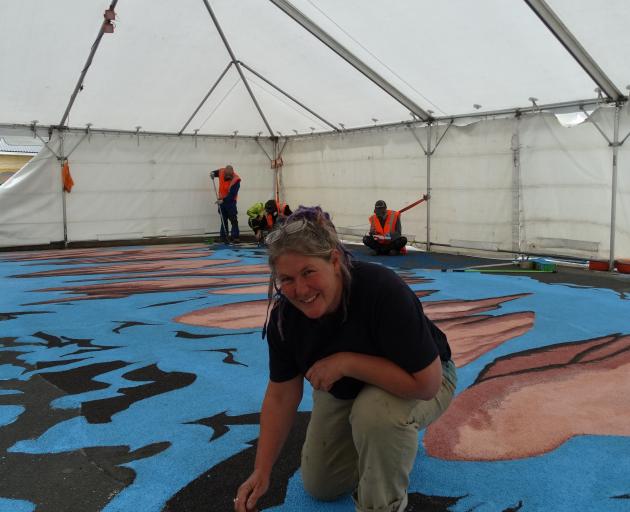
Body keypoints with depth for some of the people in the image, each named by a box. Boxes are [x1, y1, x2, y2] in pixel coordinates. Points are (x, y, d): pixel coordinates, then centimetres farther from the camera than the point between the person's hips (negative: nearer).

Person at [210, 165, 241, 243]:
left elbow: (232, 194, -26)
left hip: (230, 201, -5)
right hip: (221, 200, 5)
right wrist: (213, 173, -1)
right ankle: (223, 237, 14)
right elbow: (216, 172, 21)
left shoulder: (236, 180, -22)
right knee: (223, 220, 9)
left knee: (233, 220, -8)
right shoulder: (221, 171, -5)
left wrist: (223, 200, -33)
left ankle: (235, 237, -5)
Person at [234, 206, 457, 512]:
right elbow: (281, 396, -12)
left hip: (417, 381, -5)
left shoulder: (384, 291, -39)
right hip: (342, 390, 5)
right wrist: (261, 473, -15)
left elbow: (427, 383, -37)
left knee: (377, 412, -38)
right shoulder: (285, 315, -22)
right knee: (319, 486, 10)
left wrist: (347, 362, -39)